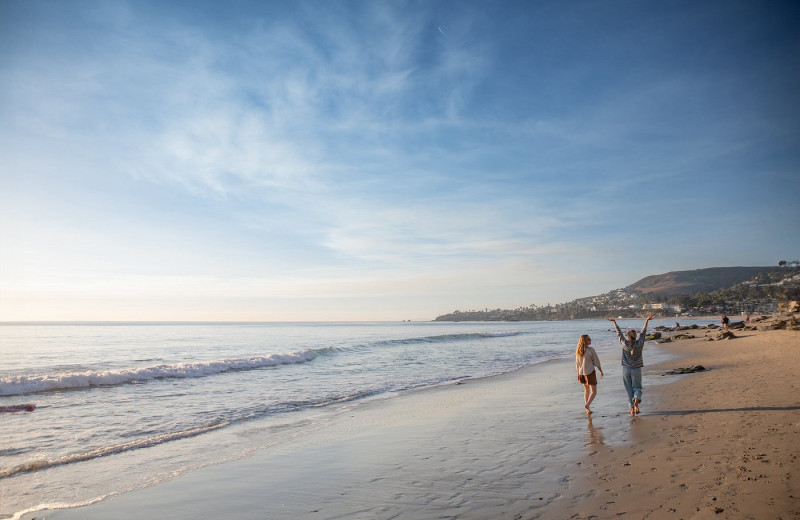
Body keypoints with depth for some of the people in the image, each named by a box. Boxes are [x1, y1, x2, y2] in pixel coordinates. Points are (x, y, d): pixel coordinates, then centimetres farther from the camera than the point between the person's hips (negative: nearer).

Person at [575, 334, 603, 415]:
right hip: (590, 372, -6)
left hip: (581, 373, 6)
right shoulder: (590, 350, -16)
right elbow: (596, 362, -9)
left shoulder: (578, 351, 1)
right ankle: (587, 405, -17)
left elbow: (577, 364, 7)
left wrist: (578, 374, 15)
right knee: (594, 391, 4)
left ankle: (588, 409, 21)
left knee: (586, 391, 19)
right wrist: (601, 371, 4)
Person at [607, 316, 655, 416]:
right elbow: (643, 332, 2)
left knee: (629, 390, 9)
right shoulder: (639, 344, -8)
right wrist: (647, 320, 11)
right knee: (637, 388, 11)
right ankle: (636, 400, -20)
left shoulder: (625, 344, -11)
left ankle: (632, 408, 8)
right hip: (636, 370, 0)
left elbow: (619, 333, 0)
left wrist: (614, 322, 11)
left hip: (626, 369, 0)